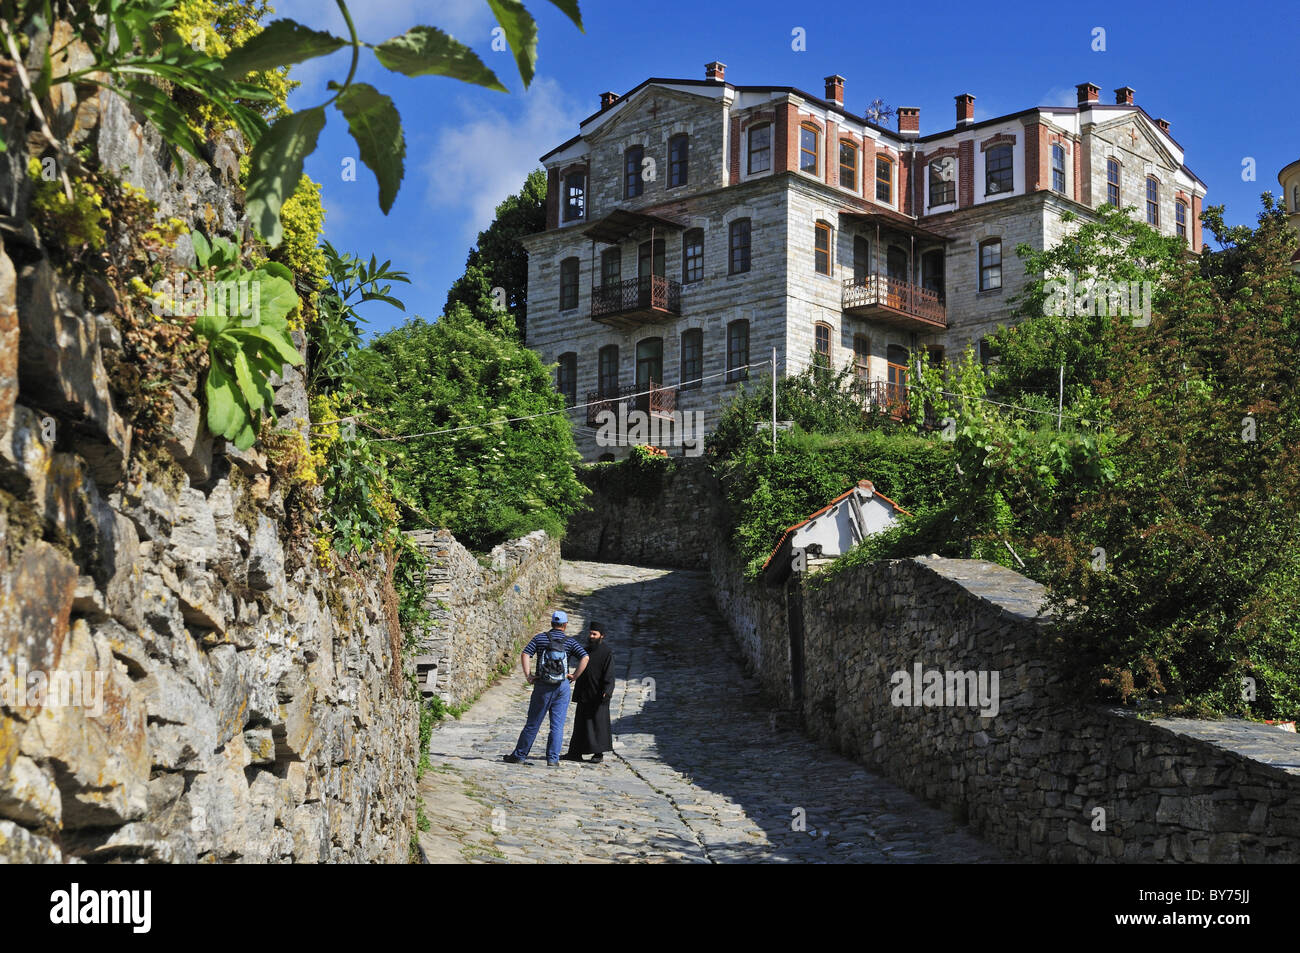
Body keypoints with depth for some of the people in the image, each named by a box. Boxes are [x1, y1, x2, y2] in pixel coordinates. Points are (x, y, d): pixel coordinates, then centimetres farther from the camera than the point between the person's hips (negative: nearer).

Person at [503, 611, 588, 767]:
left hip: (542, 686, 0)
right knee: (557, 725, 4)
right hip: (562, 687, 0)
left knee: (533, 723, 7)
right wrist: (575, 676, -4)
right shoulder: (570, 641, 2)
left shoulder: (540, 638, 2)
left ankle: (519, 755, 12)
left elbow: (525, 654, -10)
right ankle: (553, 758, 1)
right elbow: (585, 657, -10)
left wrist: (528, 675, -8)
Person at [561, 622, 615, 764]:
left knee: (598, 724, -3)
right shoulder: (586, 650, 14)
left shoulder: (606, 654, -8)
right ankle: (576, 753, 12)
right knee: (581, 724, 8)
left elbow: (609, 676, -14)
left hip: (598, 696, -7)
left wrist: (606, 692, -27)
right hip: (584, 696, 7)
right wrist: (577, 692, 20)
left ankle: (599, 753, 4)